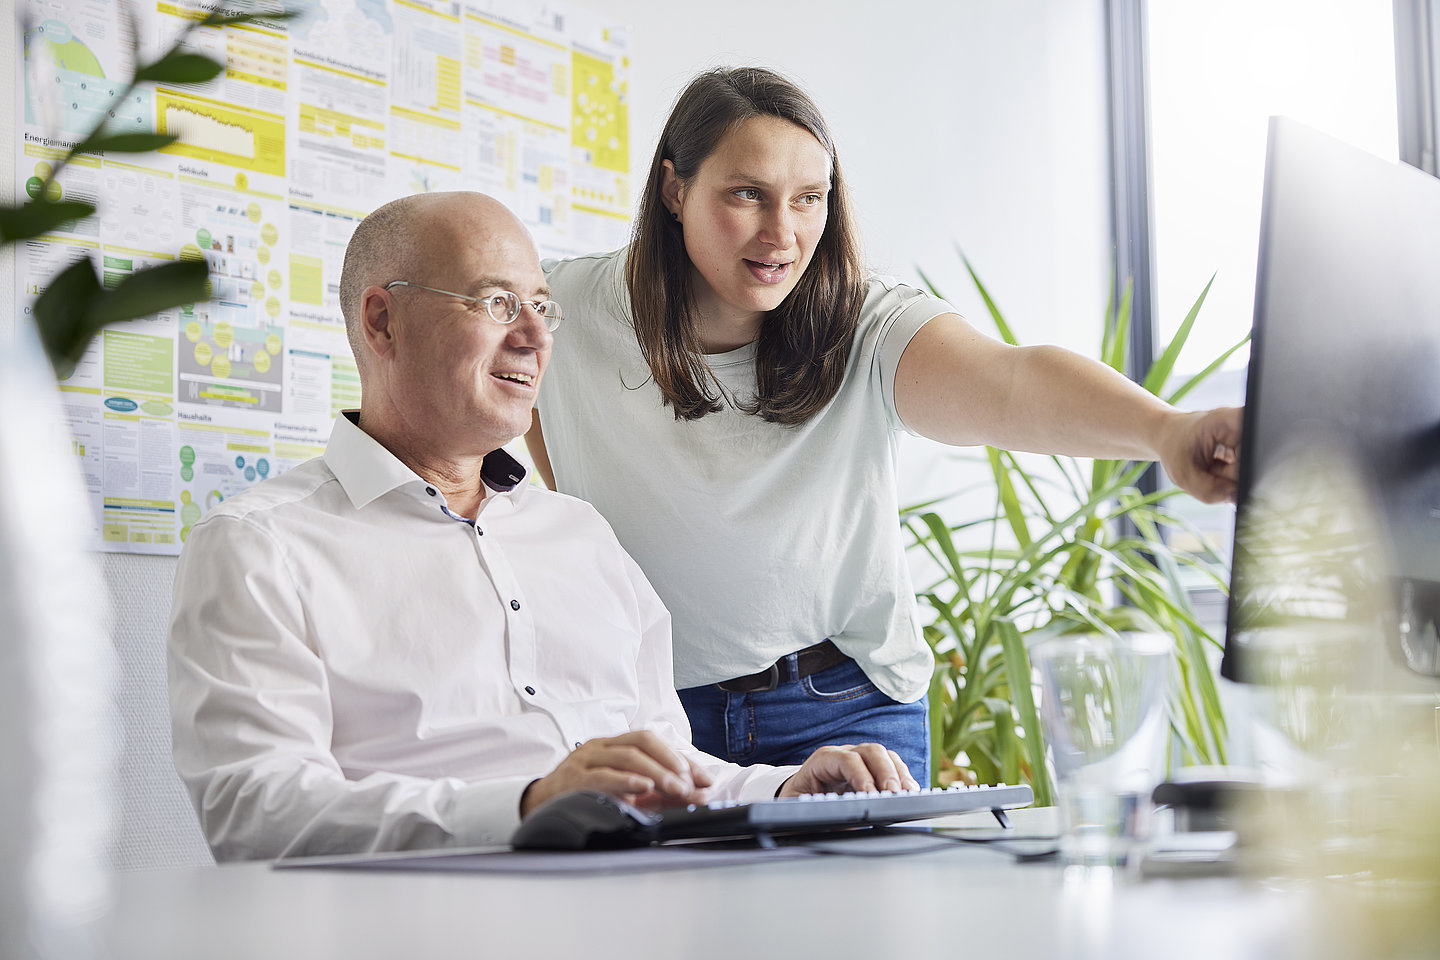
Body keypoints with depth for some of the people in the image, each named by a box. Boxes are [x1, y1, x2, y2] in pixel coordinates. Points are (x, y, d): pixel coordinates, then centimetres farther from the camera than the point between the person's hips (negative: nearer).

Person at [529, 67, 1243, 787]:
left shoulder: (866, 330, -15)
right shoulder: (562, 309, -9)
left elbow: (1006, 382, -35)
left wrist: (1165, 431, -55)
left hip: (845, 708, -1)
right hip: (644, 717, 1)